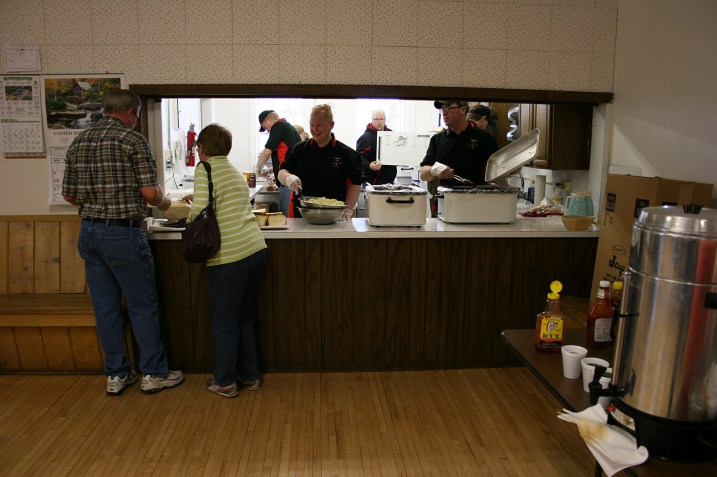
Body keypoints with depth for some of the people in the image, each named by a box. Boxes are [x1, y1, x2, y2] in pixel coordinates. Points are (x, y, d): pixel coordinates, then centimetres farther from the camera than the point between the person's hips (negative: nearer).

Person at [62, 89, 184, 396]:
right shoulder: (132, 140, -10)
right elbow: (150, 192, -16)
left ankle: (116, 375, 23)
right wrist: (164, 203, 5)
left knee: (105, 307, 12)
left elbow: (69, 194, 13)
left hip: (89, 232, 7)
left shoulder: (78, 142, 10)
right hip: (123, 234, -7)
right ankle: (153, 373, 15)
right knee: (143, 305, 5)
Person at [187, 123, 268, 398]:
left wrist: (191, 211, 8)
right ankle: (250, 376, 29)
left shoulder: (205, 171, -7)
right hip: (255, 251, 8)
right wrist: (198, 198, 44)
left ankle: (225, 382, 20)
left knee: (225, 323, 7)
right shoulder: (235, 172, 17)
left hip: (229, 258, -8)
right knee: (246, 318, 19)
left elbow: (199, 215, -15)